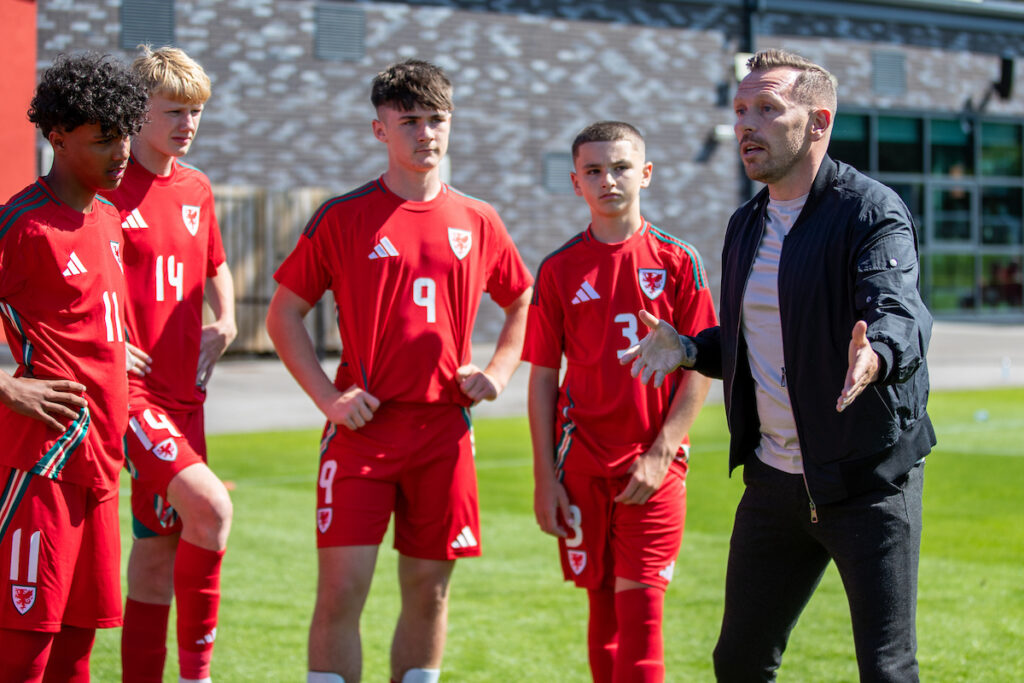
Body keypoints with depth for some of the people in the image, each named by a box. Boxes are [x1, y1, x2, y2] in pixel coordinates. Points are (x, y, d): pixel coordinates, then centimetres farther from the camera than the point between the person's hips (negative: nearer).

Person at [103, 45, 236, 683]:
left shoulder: (197, 190, 14)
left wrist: (225, 321, 13)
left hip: (182, 392, 7)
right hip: (125, 386, -7)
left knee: (160, 547, 9)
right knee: (210, 506, -22)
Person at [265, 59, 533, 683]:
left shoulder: (478, 223, 8)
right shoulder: (343, 218, 0)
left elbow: (524, 302, 22)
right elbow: (284, 313, 4)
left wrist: (496, 374, 7)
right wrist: (327, 396, -6)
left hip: (444, 430, 3)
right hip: (363, 426, -3)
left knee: (429, 591, 8)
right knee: (342, 590, -7)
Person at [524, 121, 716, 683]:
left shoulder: (678, 261, 0)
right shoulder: (559, 270, 4)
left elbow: (699, 368, 0)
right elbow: (543, 377, 5)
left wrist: (661, 453, -9)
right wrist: (544, 478, 0)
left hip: (655, 465, -2)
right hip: (583, 465, 2)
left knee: (640, 606, -6)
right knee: (603, 608, 9)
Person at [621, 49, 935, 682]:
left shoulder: (874, 212, -12)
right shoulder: (746, 226, 12)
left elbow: (899, 312, -29)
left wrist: (875, 357, -51)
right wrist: (688, 349, 3)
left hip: (869, 480, -7)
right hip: (773, 480, 7)